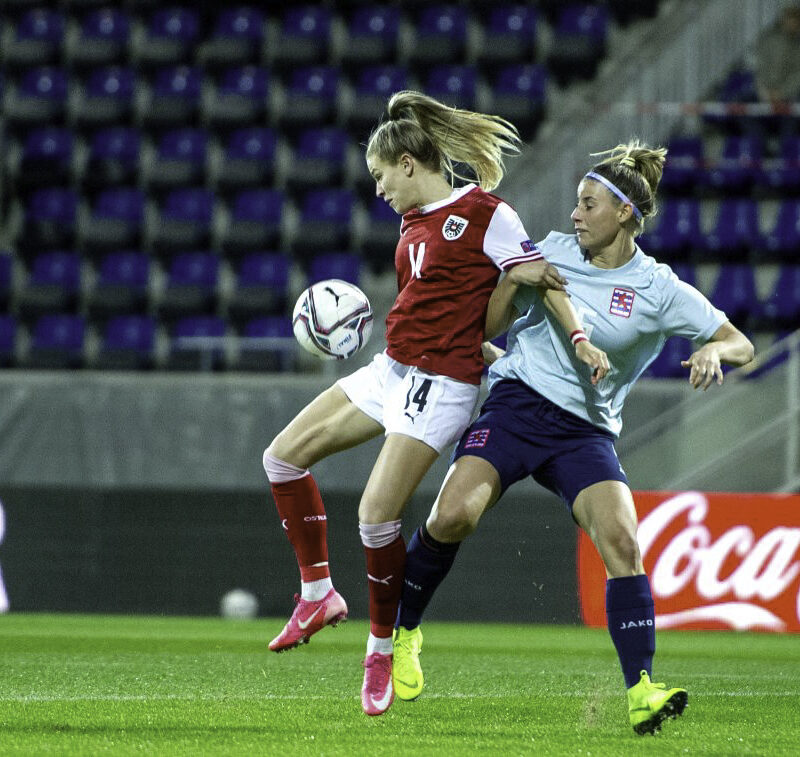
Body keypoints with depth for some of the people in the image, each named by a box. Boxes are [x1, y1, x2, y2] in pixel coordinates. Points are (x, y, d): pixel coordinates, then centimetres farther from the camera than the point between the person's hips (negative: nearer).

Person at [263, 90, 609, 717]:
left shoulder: (484, 212, -10)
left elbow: (539, 276, -11)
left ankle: (383, 647, 4)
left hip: (441, 383, -9)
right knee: (284, 455, 6)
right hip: (392, 369, 9)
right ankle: (319, 592, 14)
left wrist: (581, 338, -18)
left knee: (377, 514, -14)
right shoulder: (412, 221, 13)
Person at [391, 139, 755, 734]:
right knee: (452, 516, -22)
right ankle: (403, 631, 3)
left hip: (586, 432, 0)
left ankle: (641, 691, -21)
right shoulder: (554, 252, 6)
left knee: (622, 541, -22)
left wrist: (714, 352, -20)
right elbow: (486, 327, 11)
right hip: (518, 403, 0)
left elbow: (742, 345, 0)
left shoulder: (659, 290, 0)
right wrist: (514, 275, -7)